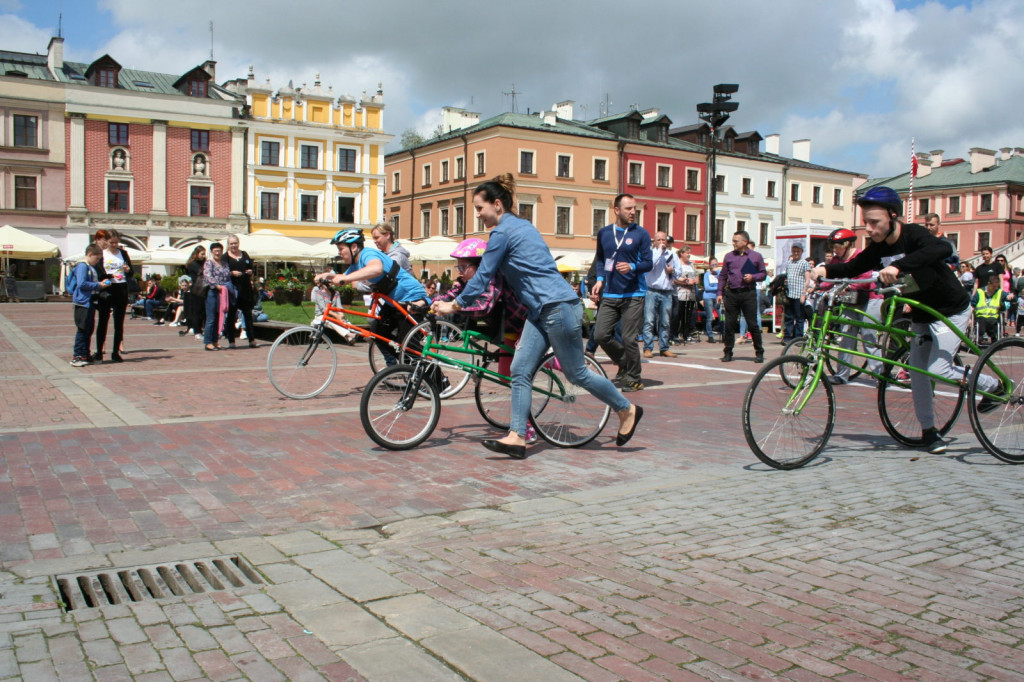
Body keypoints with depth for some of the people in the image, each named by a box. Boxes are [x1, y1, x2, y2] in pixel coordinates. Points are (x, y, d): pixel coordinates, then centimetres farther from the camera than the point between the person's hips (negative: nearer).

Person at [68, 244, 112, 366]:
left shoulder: (92, 268, 18)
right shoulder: (82, 266, -10)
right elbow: (82, 283, -20)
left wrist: (102, 283, 8)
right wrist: (98, 285, -17)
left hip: (91, 303, 10)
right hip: (82, 303, -10)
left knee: (89, 330, 13)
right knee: (82, 330, -7)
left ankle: (85, 355, 20)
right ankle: (77, 357, -3)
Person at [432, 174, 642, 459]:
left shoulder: (502, 232, -11)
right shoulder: (520, 225, 17)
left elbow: (482, 277, -10)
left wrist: (454, 305, 0)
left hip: (558, 307, -10)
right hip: (541, 310, 10)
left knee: (576, 373, 2)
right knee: (520, 371, 3)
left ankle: (627, 410, 19)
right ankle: (516, 437, 1)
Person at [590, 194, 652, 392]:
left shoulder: (641, 233, 0)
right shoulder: (604, 233, 10)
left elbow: (648, 263, -1)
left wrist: (632, 267, -21)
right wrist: (600, 279, 6)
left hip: (633, 295, -3)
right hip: (609, 294, 4)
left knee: (629, 339, -5)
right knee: (601, 335, -3)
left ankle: (633, 378, 14)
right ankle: (624, 363, 23)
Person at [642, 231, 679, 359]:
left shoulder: (672, 255, 14)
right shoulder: (651, 252, 3)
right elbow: (649, 265, -18)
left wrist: (672, 271, -2)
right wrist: (659, 250, -11)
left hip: (667, 293, 4)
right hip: (651, 291, -4)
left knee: (665, 323, 7)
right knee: (649, 321, -7)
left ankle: (664, 348, 13)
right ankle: (648, 348, -5)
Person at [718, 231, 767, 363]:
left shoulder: (756, 256, 5)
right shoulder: (729, 256, 10)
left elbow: (763, 274, 9)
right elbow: (723, 276, 13)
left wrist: (753, 277, -11)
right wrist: (720, 292, 6)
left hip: (748, 294, -2)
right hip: (731, 294, 2)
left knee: (753, 324, 0)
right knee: (729, 324, 2)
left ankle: (759, 352, 10)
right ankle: (728, 352, 11)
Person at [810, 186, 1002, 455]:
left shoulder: (914, 234, -26)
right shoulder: (878, 248, -6)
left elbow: (943, 248, -47)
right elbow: (852, 268, -3)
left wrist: (898, 266, -59)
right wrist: (825, 269, -25)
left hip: (952, 310, -7)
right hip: (921, 314, 7)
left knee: (937, 369, -13)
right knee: (917, 372, 4)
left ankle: (993, 385, 12)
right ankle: (928, 430, 17)